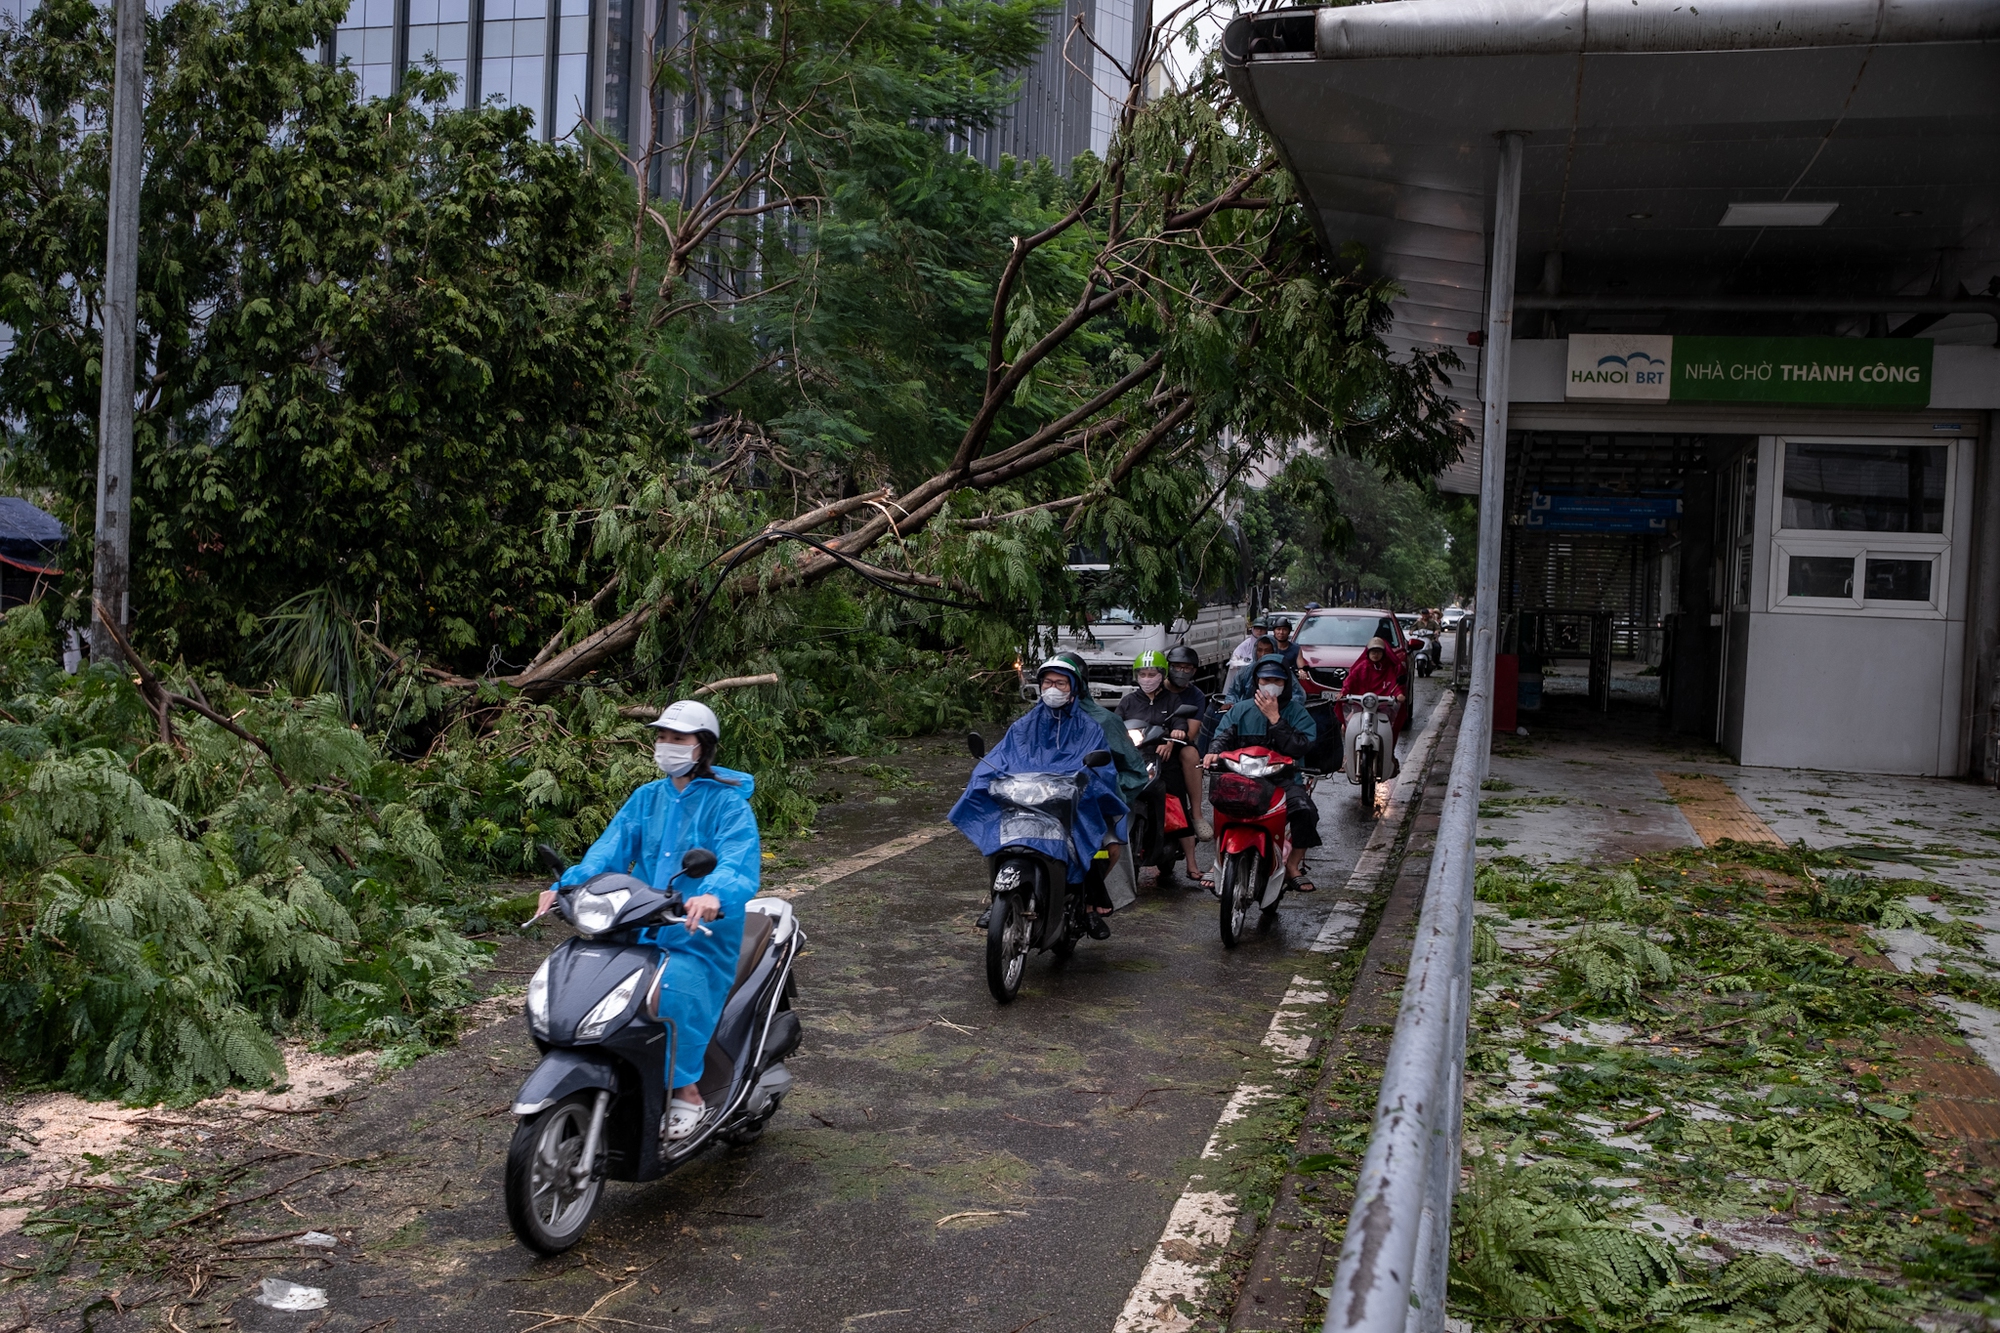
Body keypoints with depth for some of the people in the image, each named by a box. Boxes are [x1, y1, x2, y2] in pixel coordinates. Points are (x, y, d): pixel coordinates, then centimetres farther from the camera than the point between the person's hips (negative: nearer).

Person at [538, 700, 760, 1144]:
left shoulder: (728, 804, -4)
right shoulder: (646, 798, 14)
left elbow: (740, 865, -20)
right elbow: (610, 850, 2)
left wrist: (713, 896, -43)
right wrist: (568, 885, -17)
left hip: (701, 933, -5)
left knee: (672, 988, -33)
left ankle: (687, 1094, -15)